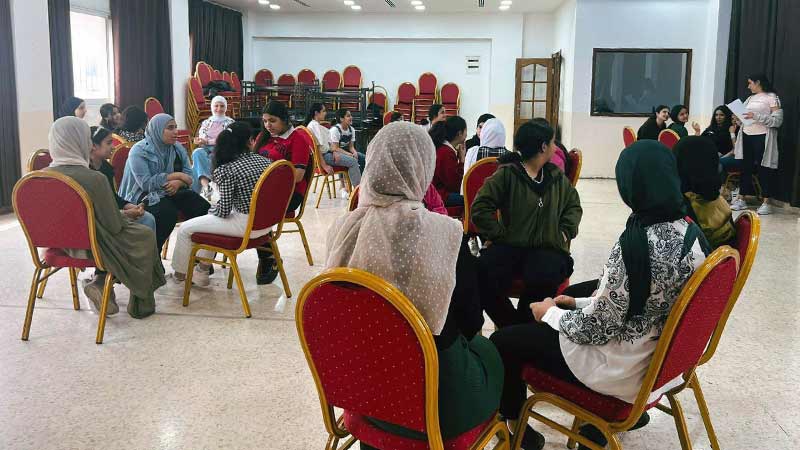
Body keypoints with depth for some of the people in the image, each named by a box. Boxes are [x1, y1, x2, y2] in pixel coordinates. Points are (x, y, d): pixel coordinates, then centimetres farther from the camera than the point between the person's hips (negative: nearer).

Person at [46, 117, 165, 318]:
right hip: (92, 247, -7)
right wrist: (127, 217, 5)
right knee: (145, 235, 20)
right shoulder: (94, 178, -26)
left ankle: (99, 284, 18)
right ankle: (140, 304, 26)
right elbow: (114, 225, -19)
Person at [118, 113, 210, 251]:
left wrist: (178, 182, -20)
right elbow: (146, 183, -19)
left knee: (204, 208, -20)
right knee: (167, 212, -36)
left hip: (173, 191, 5)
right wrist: (175, 175, -17)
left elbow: (189, 176, 4)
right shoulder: (139, 151, -8)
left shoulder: (177, 148, 10)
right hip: (144, 195, -5)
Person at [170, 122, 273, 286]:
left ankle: (179, 273, 33)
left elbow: (223, 211, -15)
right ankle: (203, 271, 37)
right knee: (208, 220, 31)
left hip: (246, 226, -7)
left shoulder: (228, 170, -17)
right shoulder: (265, 160, 0)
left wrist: (212, 209, 8)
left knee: (185, 228, 11)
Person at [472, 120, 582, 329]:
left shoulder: (557, 177, 18)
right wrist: (500, 234, -10)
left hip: (548, 248, 2)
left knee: (543, 280, -34)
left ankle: (524, 323, -5)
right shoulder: (507, 173, 1)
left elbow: (574, 206, 28)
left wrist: (565, 232, 12)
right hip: (509, 246, -2)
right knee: (483, 274, -32)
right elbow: (480, 208, -5)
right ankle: (510, 324, -7)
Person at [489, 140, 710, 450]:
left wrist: (549, 313, -4)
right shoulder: (691, 232, -4)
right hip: (666, 356, 8)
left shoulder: (637, 243, -30)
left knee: (503, 343, 3)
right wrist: (579, 303, 10)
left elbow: (597, 329, -22)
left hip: (625, 368, -8)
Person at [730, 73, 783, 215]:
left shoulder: (772, 97, -3)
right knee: (745, 168, 6)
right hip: (747, 136, 6)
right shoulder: (750, 98, 17)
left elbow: (778, 120, -11)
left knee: (763, 169, -3)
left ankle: (766, 203, 1)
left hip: (762, 138, -6)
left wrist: (756, 116, -19)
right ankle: (741, 199, 11)